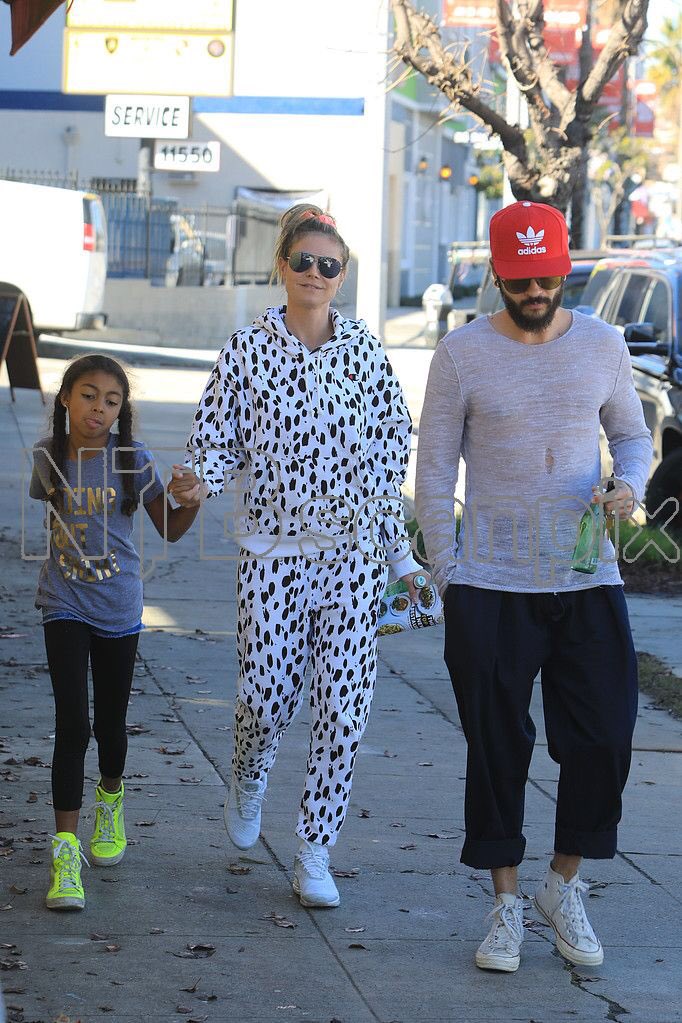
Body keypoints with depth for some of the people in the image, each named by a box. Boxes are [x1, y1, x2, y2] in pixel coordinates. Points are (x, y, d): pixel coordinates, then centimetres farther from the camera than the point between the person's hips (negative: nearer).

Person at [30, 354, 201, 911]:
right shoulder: (49, 456, -5)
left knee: (110, 721, 14)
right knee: (72, 723, -11)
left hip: (118, 608, 0)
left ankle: (111, 798, 46)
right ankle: (66, 850, -11)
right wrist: (65, 557, 7)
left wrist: (191, 499, -20)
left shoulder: (132, 459, -10)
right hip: (65, 605, 0)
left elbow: (170, 529, -2)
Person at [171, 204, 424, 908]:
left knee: (344, 701, -4)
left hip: (353, 551, 1)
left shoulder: (365, 352, 4)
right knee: (267, 691, -4)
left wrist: (401, 557, 8)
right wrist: (199, 480, -21)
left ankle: (315, 852, 6)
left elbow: (389, 455, 8)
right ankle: (249, 779, 33)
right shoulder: (247, 350, -1)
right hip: (273, 547, -1)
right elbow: (217, 441, 3)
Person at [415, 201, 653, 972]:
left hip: (588, 582, 2)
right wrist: (447, 573, -2)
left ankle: (564, 885, 20)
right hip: (491, 588, -2)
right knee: (497, 749, 2)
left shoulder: (601, 344, 4)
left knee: (603, 739, 0)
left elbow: (632, 434, 16)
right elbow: (434, 469, 1)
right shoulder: (463, 353, -3)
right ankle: (506, 904, 16)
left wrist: (630, 486, -6)